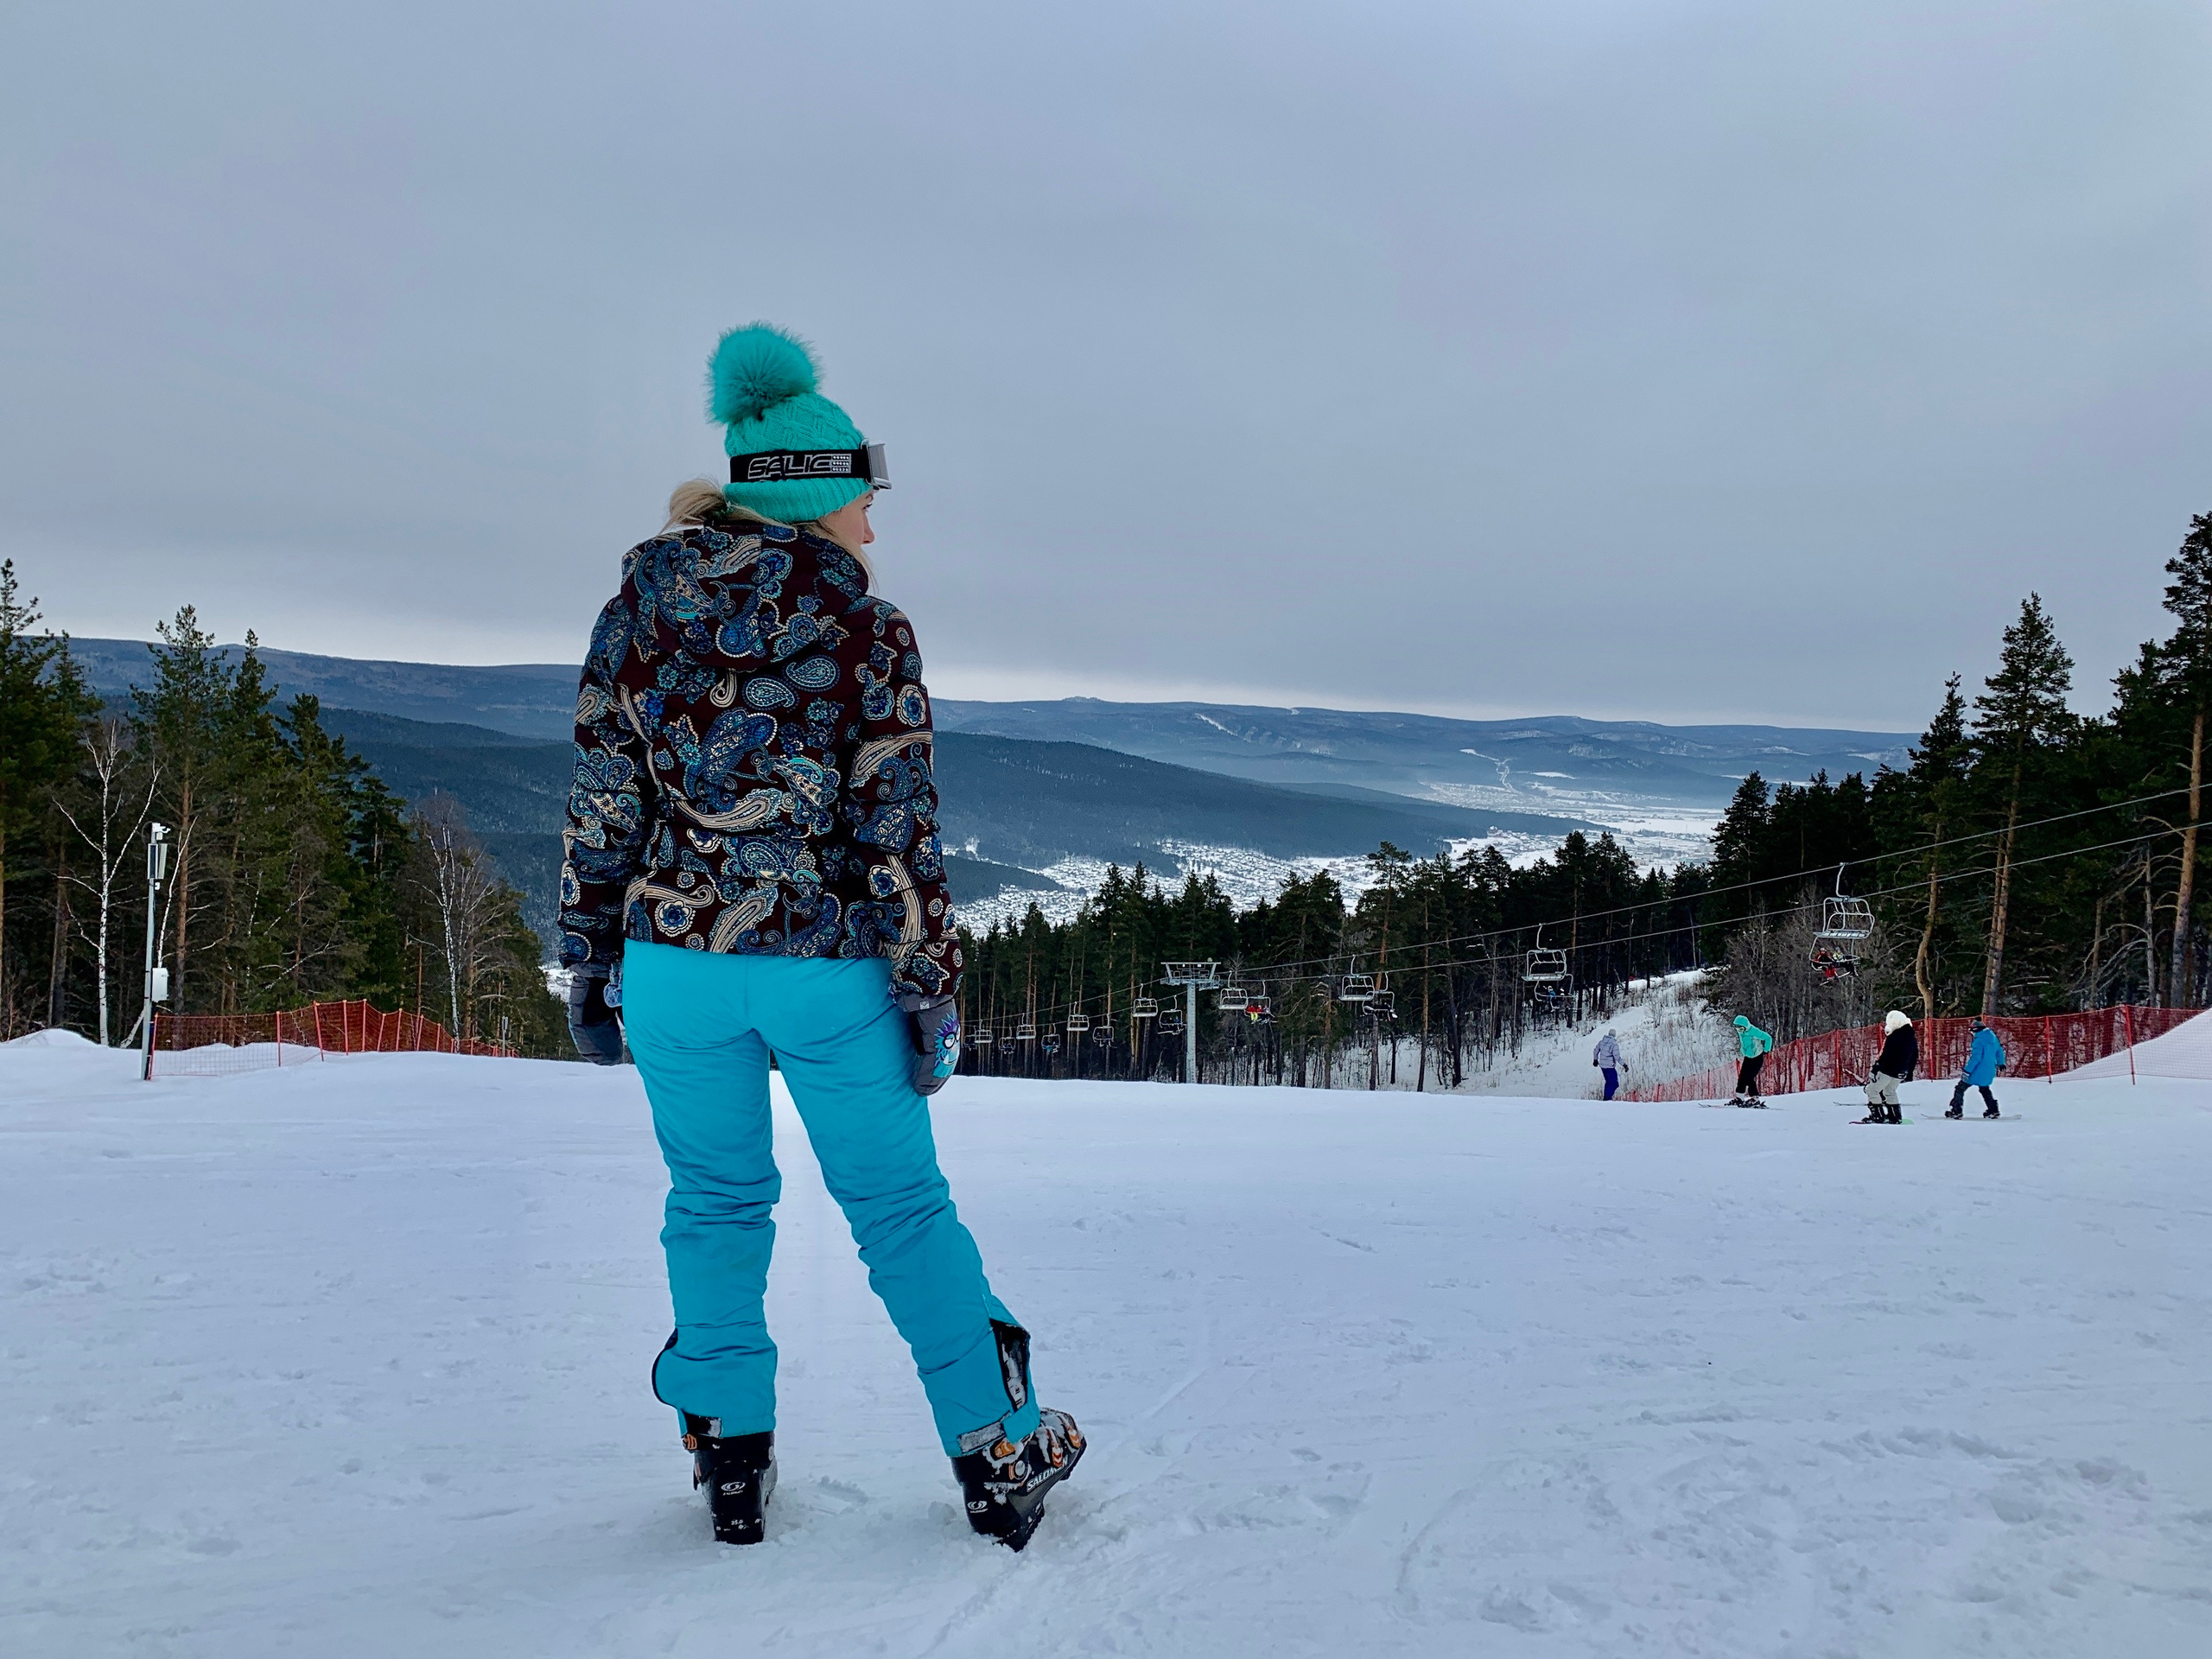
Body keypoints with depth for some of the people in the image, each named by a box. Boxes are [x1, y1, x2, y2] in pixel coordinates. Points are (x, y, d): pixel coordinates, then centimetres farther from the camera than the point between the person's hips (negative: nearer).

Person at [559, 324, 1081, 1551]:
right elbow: (897, 830, -8)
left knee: (716, 1203, 17)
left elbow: (601, 808, 4)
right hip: (828, 964, -2)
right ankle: (999, 1457, 15)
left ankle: (730, 1461, 20)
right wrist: (930, 988, -2)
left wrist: (589, 957, 11)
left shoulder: (637, 610, 3)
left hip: (677, 955, 2)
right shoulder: (869, 632, -7)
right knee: (901, 1207, 10)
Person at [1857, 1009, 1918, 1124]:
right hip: (1900, 1073, 9)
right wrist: (1909, 1074, 26)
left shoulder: (1893, 1037, -16)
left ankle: (1877, 1116, -7)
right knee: (1890, 1091, 24)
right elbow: (1914, 1058, 18)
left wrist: (1875, 1069, -19)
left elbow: (1885, 1055, -21)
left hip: (1887, 1070, -9)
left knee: (1872, 1090, -1)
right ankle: (1895, 1116, 20)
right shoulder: (1913, 1039, 11)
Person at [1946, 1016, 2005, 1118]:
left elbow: (1976, 1057, -25)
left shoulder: (1979, 1040, -20)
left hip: (1978, 1071, -9)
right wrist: (2001, 1063, 35)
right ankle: (1993, 1111, 28)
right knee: (1984, 1089, 30)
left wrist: (1967, 1071, -24)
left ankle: (1956, 1111, -4)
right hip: (1990, 1071, 9)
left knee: (1960, 1089, 0)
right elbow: (1999, 1050, 19)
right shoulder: (1993, 1036, 6)